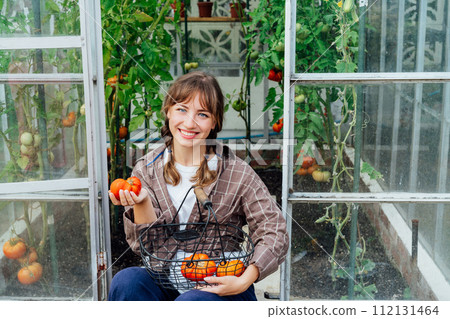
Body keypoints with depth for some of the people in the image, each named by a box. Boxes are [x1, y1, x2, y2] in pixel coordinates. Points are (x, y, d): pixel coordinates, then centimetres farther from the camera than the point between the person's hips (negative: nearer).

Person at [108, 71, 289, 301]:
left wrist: (243, 282, -21)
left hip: (221, 287, -3)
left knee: (190, 301, -35)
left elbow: (275, 235, -7)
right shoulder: (146, 170, 3)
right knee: (126, 280, -27)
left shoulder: (237, 173, -5)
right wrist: (141, 201, -19)